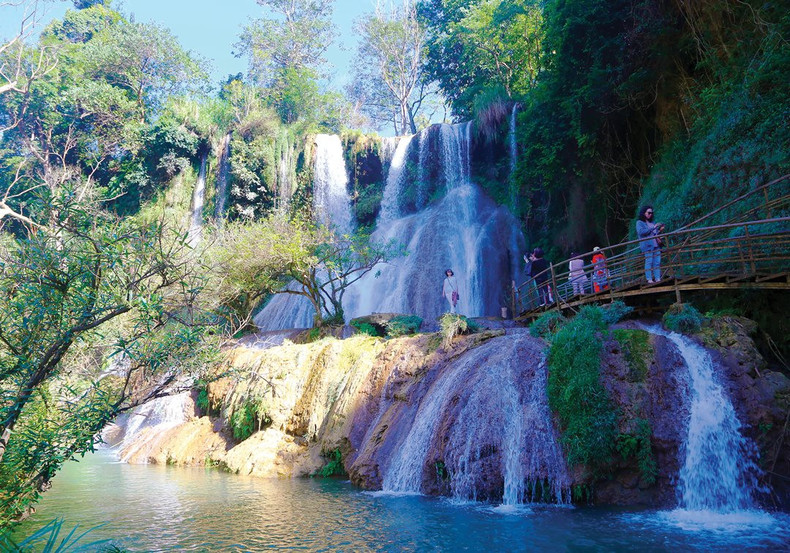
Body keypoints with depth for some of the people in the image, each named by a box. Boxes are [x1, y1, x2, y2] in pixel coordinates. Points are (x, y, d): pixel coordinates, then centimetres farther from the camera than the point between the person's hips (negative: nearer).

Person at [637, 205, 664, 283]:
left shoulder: (652, 223, 22)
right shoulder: (639, 222, 3)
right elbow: (641, 232, -14)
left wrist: (660, 230, 7)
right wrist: (653, 228, -15)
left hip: (656, 244, 6)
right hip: (648, 245, -6)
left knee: (657, 262, 0)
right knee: (649, 262, -10)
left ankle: (658, 278, 1)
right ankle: (649, 279, -11)